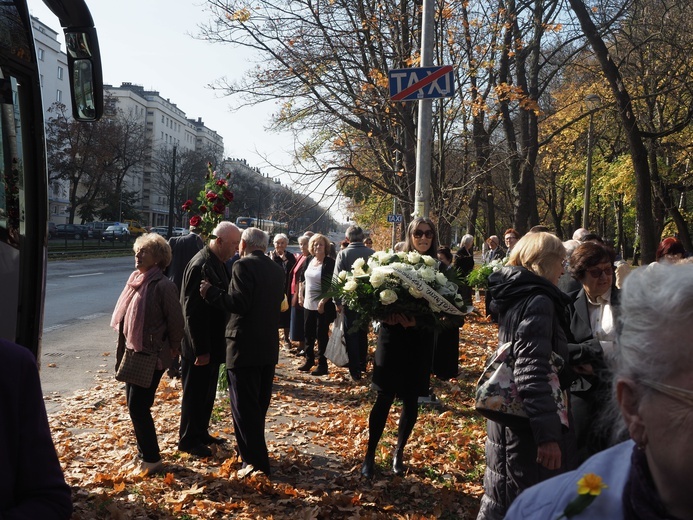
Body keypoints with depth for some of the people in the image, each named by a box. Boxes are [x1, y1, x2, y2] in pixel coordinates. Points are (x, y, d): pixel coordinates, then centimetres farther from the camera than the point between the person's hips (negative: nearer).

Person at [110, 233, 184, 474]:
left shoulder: (163, 286, -16)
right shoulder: (136, 281, 8)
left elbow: (176, 323, -13)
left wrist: (170, 350, -3)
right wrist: (124, 350, 14)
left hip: (152, 357, -8)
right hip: (133, 354, 8)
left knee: (138, 406, -4)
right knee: (134, 404, 14)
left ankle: (152, 459, 11)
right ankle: (144, 452, 31)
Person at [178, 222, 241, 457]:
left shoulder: (217, 262, 8)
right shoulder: (201, 266, -22)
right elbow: (193, 311, -24)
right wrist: (200, 350, -22)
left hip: (212, 344, 9)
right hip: (200, 347, -9)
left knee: (207, 393, 20)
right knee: (195, 394, 6)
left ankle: (201, 433, 34)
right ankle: (188, 440, 20)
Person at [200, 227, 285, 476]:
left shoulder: (243, 266, -13)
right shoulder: (277, 269, 10)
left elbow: (239, 303, -22)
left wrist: (211, 292, -11)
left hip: (244, 346, -8)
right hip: (269, 346, 8)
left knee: (244, 405, 0)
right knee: (259, 403, 19)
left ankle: (257, 461, 3)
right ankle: (253, 451, 33)